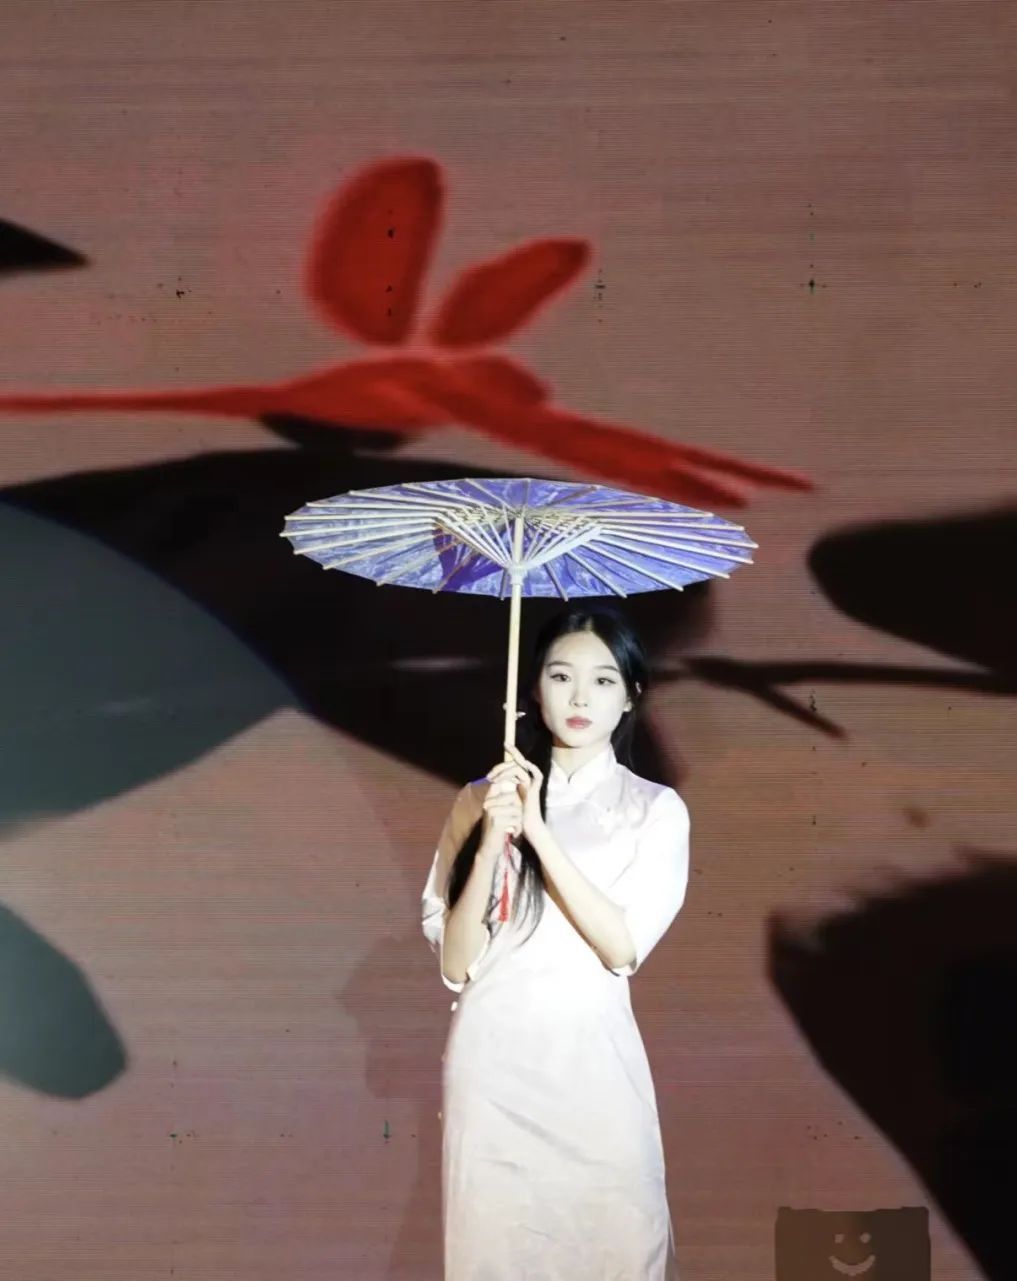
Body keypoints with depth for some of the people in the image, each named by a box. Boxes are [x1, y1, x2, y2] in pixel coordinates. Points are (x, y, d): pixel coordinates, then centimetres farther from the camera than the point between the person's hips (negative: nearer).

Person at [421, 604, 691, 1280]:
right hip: (491, 1058, 1)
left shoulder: (657, 810, -1)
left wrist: (538, 831, -17)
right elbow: (455, 962, -2)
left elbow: (622, 947, -13)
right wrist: (493, 841, -16)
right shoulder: (481, 800, 2)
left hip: (590, 1060, -1)